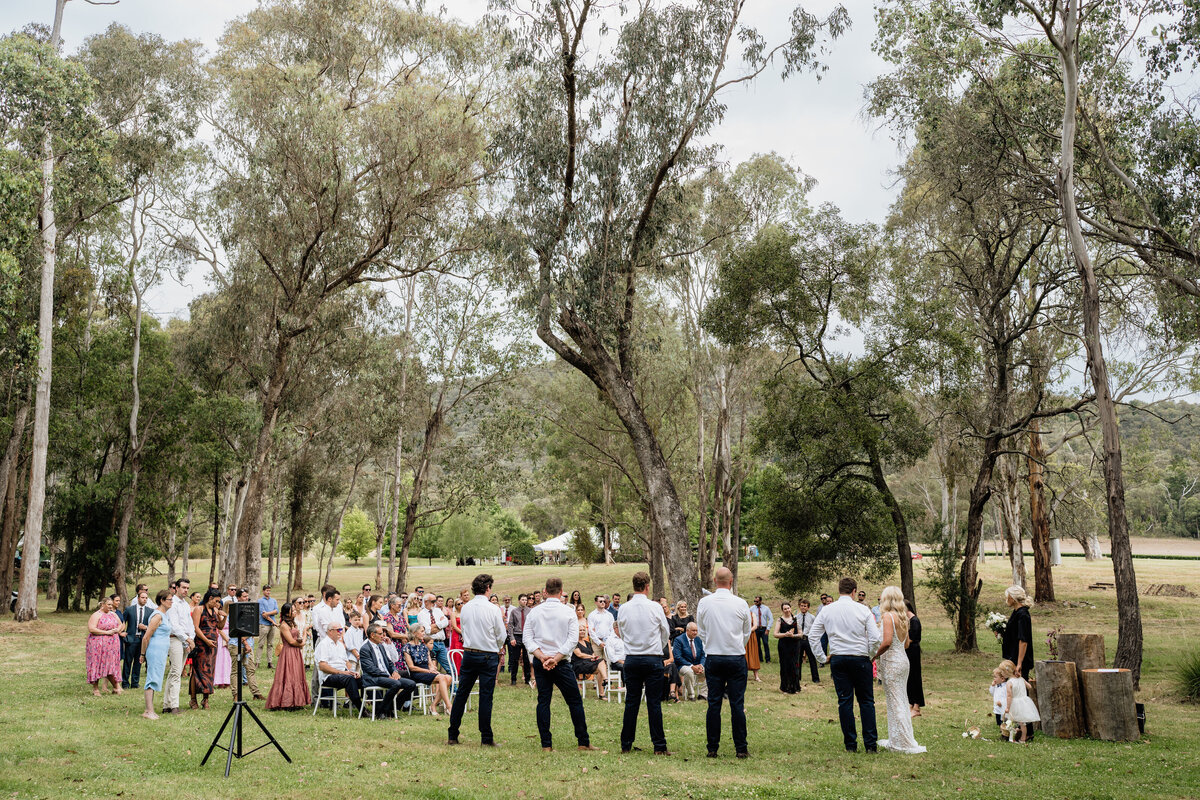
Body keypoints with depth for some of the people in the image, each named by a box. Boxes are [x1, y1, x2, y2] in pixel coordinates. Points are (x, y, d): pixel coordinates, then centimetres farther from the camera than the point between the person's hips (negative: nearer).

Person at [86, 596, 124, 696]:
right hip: (98, 644, -4)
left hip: (112, 644, 4)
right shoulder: (96, 615, -6)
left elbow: (121, 625, 20)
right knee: (97, 665, -1)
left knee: (111, 665, 3)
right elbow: (91, 629, -17)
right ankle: (95, 688, 8)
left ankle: (116, 687, 7)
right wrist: (107, 632, -17)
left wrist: (117, 630, -3)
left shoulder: (113, 614, 13)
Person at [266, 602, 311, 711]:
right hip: (288, 653, -9)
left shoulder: (294, 624, 16)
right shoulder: (284, 625, -12)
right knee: (288, 678, -7)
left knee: (297, 677, 8)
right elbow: (291, 641, -16)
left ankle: (297, 702, 10)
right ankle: (286, 703, -4)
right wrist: (301, 644, 0)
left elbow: (300, 638, 16)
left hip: (296, 653, 9)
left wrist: (302, 640, -6)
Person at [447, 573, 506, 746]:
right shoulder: (493, 609, -11)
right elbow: (501, 635, -4)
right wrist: (498, 649, 15)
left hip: (468, 653, 4)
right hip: (488, 656, -4)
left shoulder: (465, 608, 2)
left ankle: (452, 734, 15)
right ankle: (486, 737, 4)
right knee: (486, 696, 0)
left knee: (461, 693, 10)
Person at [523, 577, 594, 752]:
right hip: (562, 664, -3)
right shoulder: (569, 612, -3)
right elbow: (573, 639, -11)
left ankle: (546, 744, 4)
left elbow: (528, 639, -2)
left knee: (543, 701, 7)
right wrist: (556, 658, -13)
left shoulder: (534, 612, 4)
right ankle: (584, 742, 8)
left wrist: (542, 657, -10)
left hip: (539, 663, 3)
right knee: (575, 701, 6)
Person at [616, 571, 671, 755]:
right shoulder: (655, 607, -7)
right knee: (654, 703, 0)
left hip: (631, 659, 2)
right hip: (653, 659, -2)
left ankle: (626, 744, 12)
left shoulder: (623, 609, -1)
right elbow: (666, 633, 6)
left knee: (631, 702, 8)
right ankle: (659, 746, 2)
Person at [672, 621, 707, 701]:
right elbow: (677, 657, -15)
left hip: (697, 665, 6)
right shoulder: (679, 640, -7)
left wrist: (701, 665, -12)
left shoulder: (698, 640, 11)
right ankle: (690, 695, -21)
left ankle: (703, 695, -8)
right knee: (689, 671, -37)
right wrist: (692, 666, -22)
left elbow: (703, 655, 11)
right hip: (684, 666, -5)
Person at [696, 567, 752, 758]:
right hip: (737, 658, -1)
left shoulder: (704, 602, -3)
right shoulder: (741, 604, -5)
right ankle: (741, 748, 5)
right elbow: (747, 633, 9)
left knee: (714, 703, 5)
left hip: (713, 658, 1)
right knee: (737, 704, 2)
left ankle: (712, 748, 7)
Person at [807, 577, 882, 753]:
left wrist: (822, 658, 11)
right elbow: (875, 637, -7)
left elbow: (813, 635, 5)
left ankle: (850, 744, 6)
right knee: (866, 701, 7)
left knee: (844, 701, 5)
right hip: (860, 658, -2)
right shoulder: (863, 610, -3)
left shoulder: (827, 610, 3)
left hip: (837, 659, 2)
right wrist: (871, 656, 9)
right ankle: (871, 744, 5)